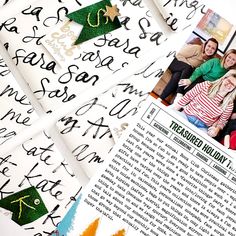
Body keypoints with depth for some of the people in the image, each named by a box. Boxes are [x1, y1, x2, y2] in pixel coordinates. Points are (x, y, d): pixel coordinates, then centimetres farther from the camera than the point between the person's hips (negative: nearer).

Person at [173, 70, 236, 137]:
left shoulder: (229, 104, -2)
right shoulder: (206, 85, -3)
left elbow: (223, 120, 9)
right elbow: (187, 97, 4)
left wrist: (217, 129, -14)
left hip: (202, 128, 0)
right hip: (186, 116, 1)